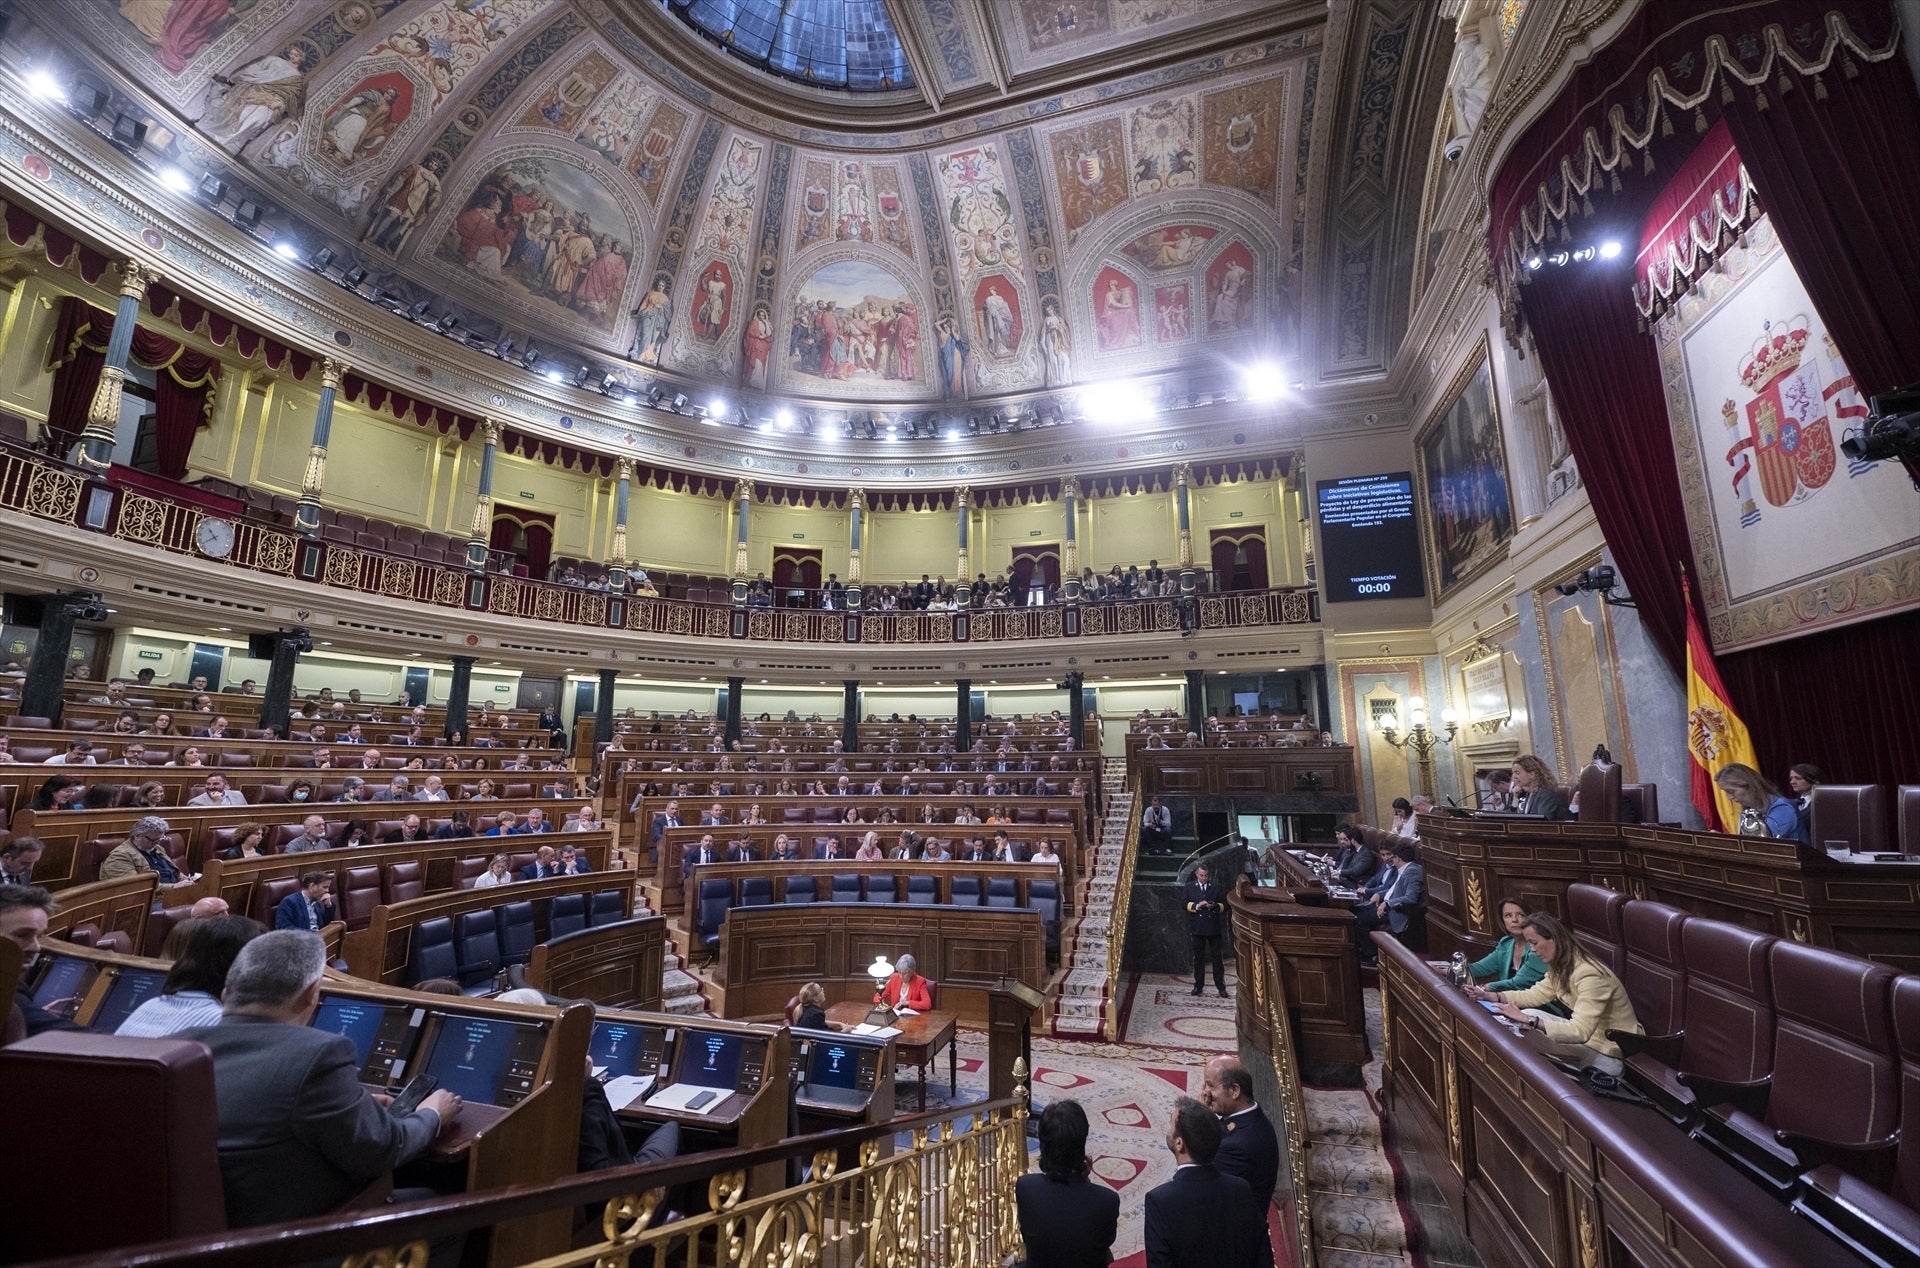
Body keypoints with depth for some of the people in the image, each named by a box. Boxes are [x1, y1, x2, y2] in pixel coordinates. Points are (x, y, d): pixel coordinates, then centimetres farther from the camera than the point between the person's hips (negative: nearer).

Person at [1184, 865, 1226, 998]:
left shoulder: (1216, 887, 8)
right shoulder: (1189, 887, 7)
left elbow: (1224, 905, 7)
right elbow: (1184, 903, -1)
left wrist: (1214, 906, -13)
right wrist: (1197, 906, -15)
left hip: (1213, 927, 0)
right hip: (1197, 927, 0)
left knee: (1217, 957, 3)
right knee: (1198, 957, 8)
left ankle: (1220, 986, 11)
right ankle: (1198, 985, 17)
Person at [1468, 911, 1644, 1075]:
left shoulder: (1589, 974, -29)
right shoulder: (1561, 966, 0)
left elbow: (1579, 1032, -34)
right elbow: (1536, 994, 5)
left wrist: (1527, 1020, -35)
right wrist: (1490, 996, -6)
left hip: (1614, 1055, -8)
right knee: (1528, 1015, -7)